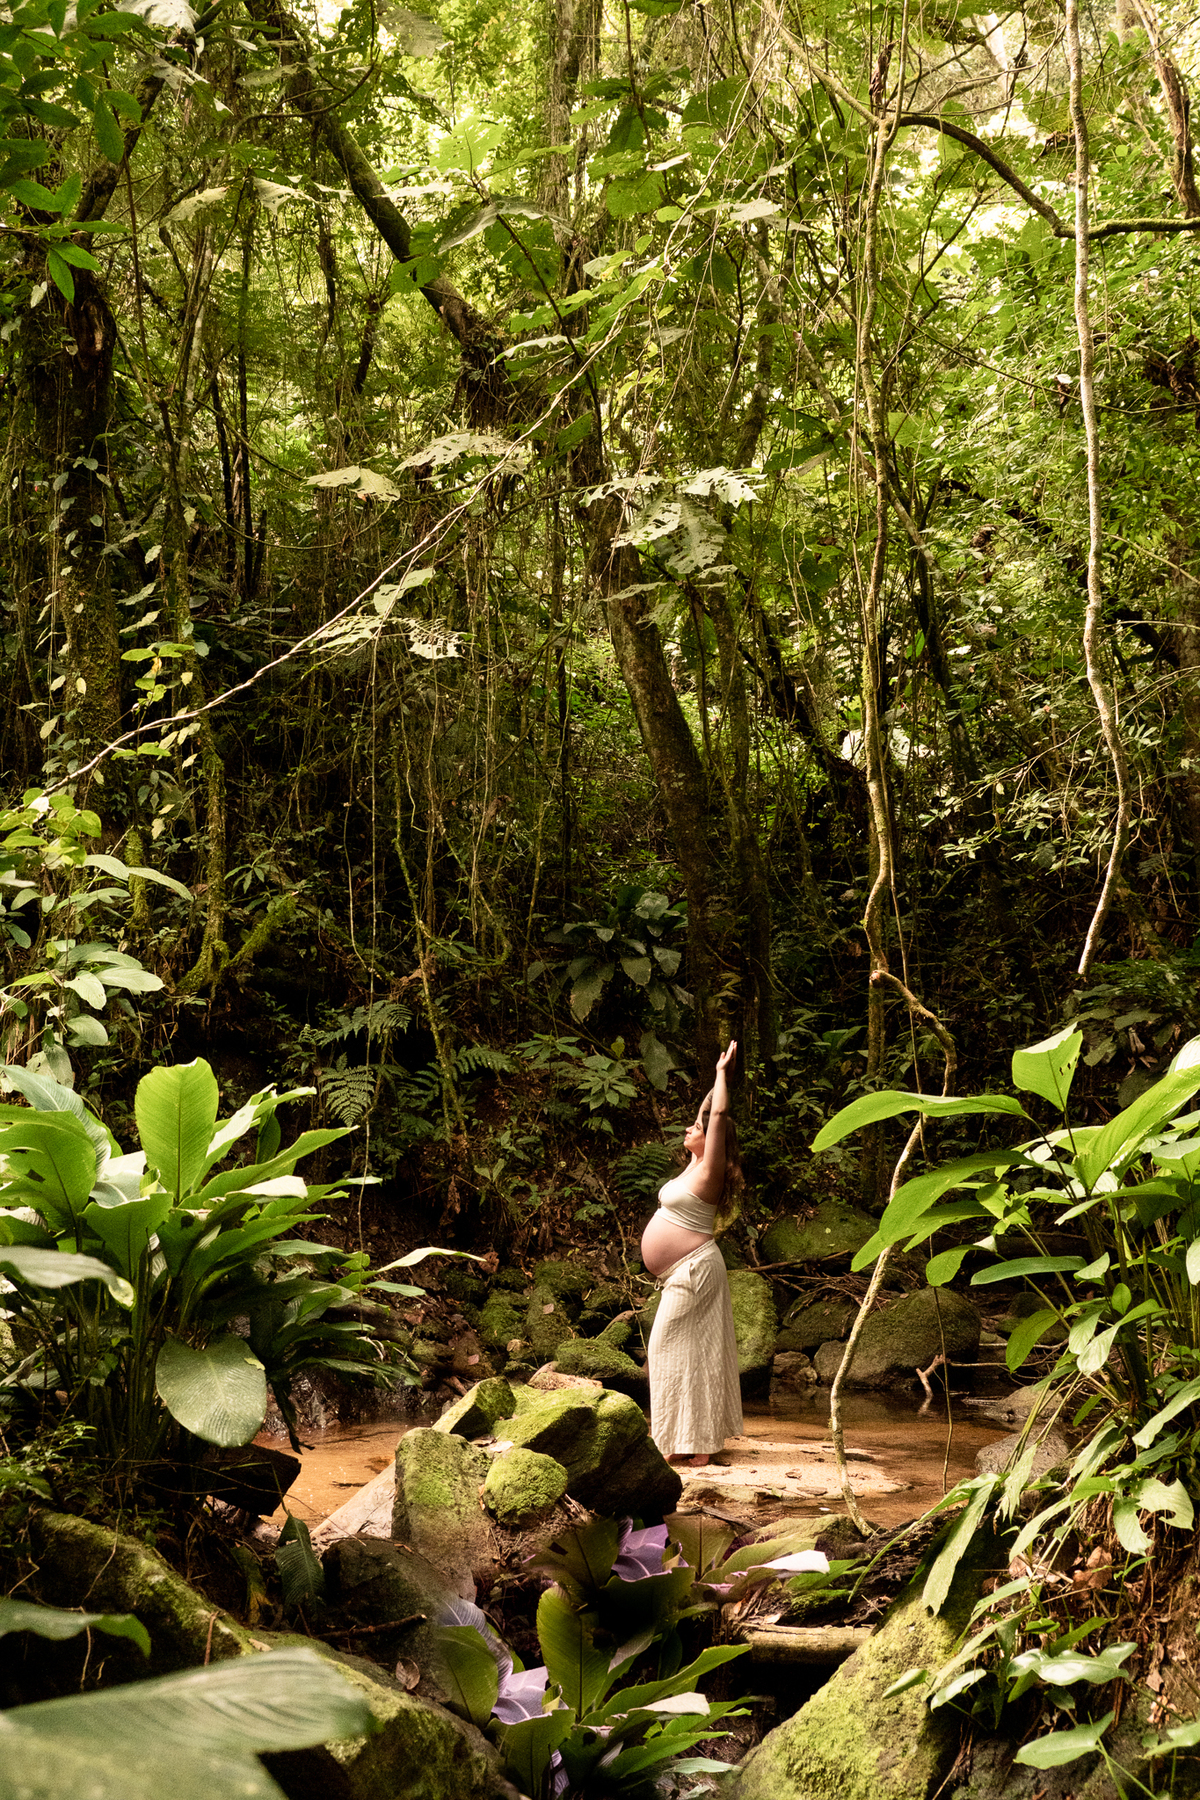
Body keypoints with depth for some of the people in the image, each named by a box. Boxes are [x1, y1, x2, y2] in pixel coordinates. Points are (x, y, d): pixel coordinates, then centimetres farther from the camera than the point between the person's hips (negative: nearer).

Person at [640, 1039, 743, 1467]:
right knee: (693, 1352, 10)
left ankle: (695, 1443, -6)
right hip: (688, 1271, 10)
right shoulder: (696, 1166, 11)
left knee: (676, 1350, -8)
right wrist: (718, 1077, 24)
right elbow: (707, 1113, 23)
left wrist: (722, 1072, -11)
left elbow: (718, 1114, -18)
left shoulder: (709, 1170, -11)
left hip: (694, 1269, -10)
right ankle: (698, 1439, 15)